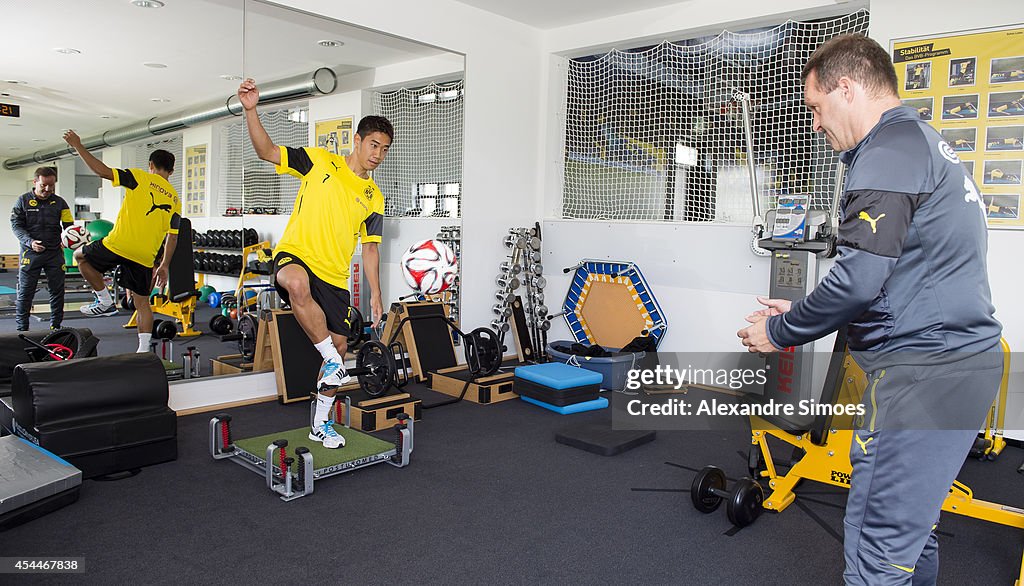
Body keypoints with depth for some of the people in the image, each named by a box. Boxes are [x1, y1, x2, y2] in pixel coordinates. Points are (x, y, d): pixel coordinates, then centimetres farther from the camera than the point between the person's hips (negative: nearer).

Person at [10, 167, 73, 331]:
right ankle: (21, 328, 11)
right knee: (25, 291, 1)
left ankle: (55, 326, 16)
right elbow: (16, 225, -1)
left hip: (55, 253, 2)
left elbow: (68, 225, 7)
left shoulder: (59, 202, 7)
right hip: (30, 252, -2)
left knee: (57, 290, 5)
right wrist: (30, 242, -16)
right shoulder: (23, 201, 2)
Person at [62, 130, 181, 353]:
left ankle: (105, 300, 16)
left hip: (119, 245, -4)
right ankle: (144, 350, 9)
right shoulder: (174, 199, 15)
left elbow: (103, 171, -6)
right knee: (142, 302, 12)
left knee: (81, 256, 24)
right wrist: (164, 266, 18)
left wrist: (78, 146, 6)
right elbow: (172, 236, 13)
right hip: (145, 257, 4)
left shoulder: (141, 177, 2)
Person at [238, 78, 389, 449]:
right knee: (298, 284, -42)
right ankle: (332, 362, -22)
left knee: (339, 344, 6)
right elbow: (267, 151, -6)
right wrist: (251, 110, -22)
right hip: (295, 255, -5)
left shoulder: (373, 197, 11)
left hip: (335, 276, 5)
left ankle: (321, 423, 24)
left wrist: (375, 293, 6)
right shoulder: (320, 161, 1)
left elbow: (370, 248, 13)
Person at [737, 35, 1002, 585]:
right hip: (961, 357, 11)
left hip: (921, 369, -11)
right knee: (912, 523, 21)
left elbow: (859, 276, -22)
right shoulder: (924, 143, 20)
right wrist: (802, 312, 17)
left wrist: (781, 332, -7)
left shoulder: (889, 151, -13)